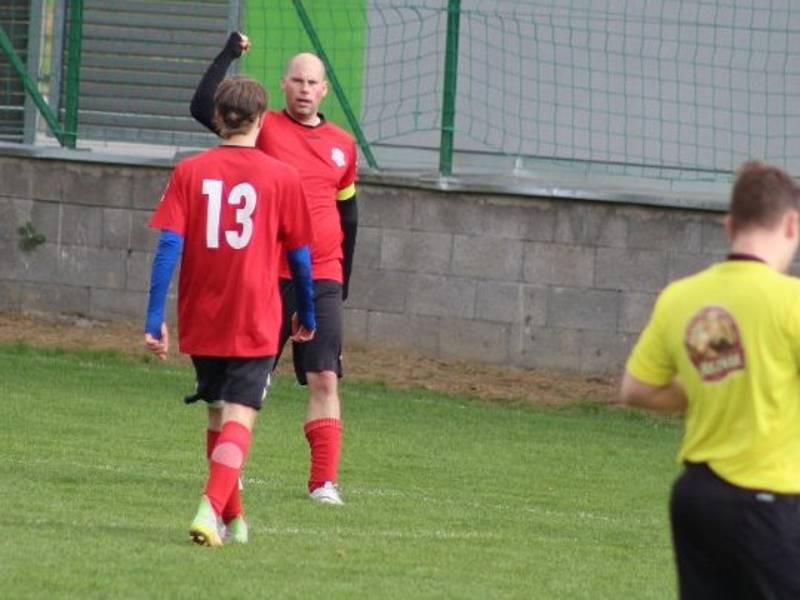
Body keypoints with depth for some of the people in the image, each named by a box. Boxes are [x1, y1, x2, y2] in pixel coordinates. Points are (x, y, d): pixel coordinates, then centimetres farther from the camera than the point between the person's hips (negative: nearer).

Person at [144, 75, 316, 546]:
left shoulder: (190, 172, -1)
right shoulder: (283, 177, -3)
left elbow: (169, 247, -7)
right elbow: (300, 255, 4)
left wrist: (155, 319, -5)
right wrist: (307, 317, 18)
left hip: (201, 321, 3)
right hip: (255, 324, -3)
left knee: (218, 416, 18)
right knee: (240, 418, -6)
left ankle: (232, 517, 29)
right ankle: (212, 510, -26)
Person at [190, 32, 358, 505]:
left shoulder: (343, 145, 11)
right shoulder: (265, 130, 0)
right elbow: (203, 106, -13)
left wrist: (343, 282, 19)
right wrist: (230, 54, -15)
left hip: (322, 280, 2)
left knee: (325, 379, -7)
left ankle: (325, 481, -6)